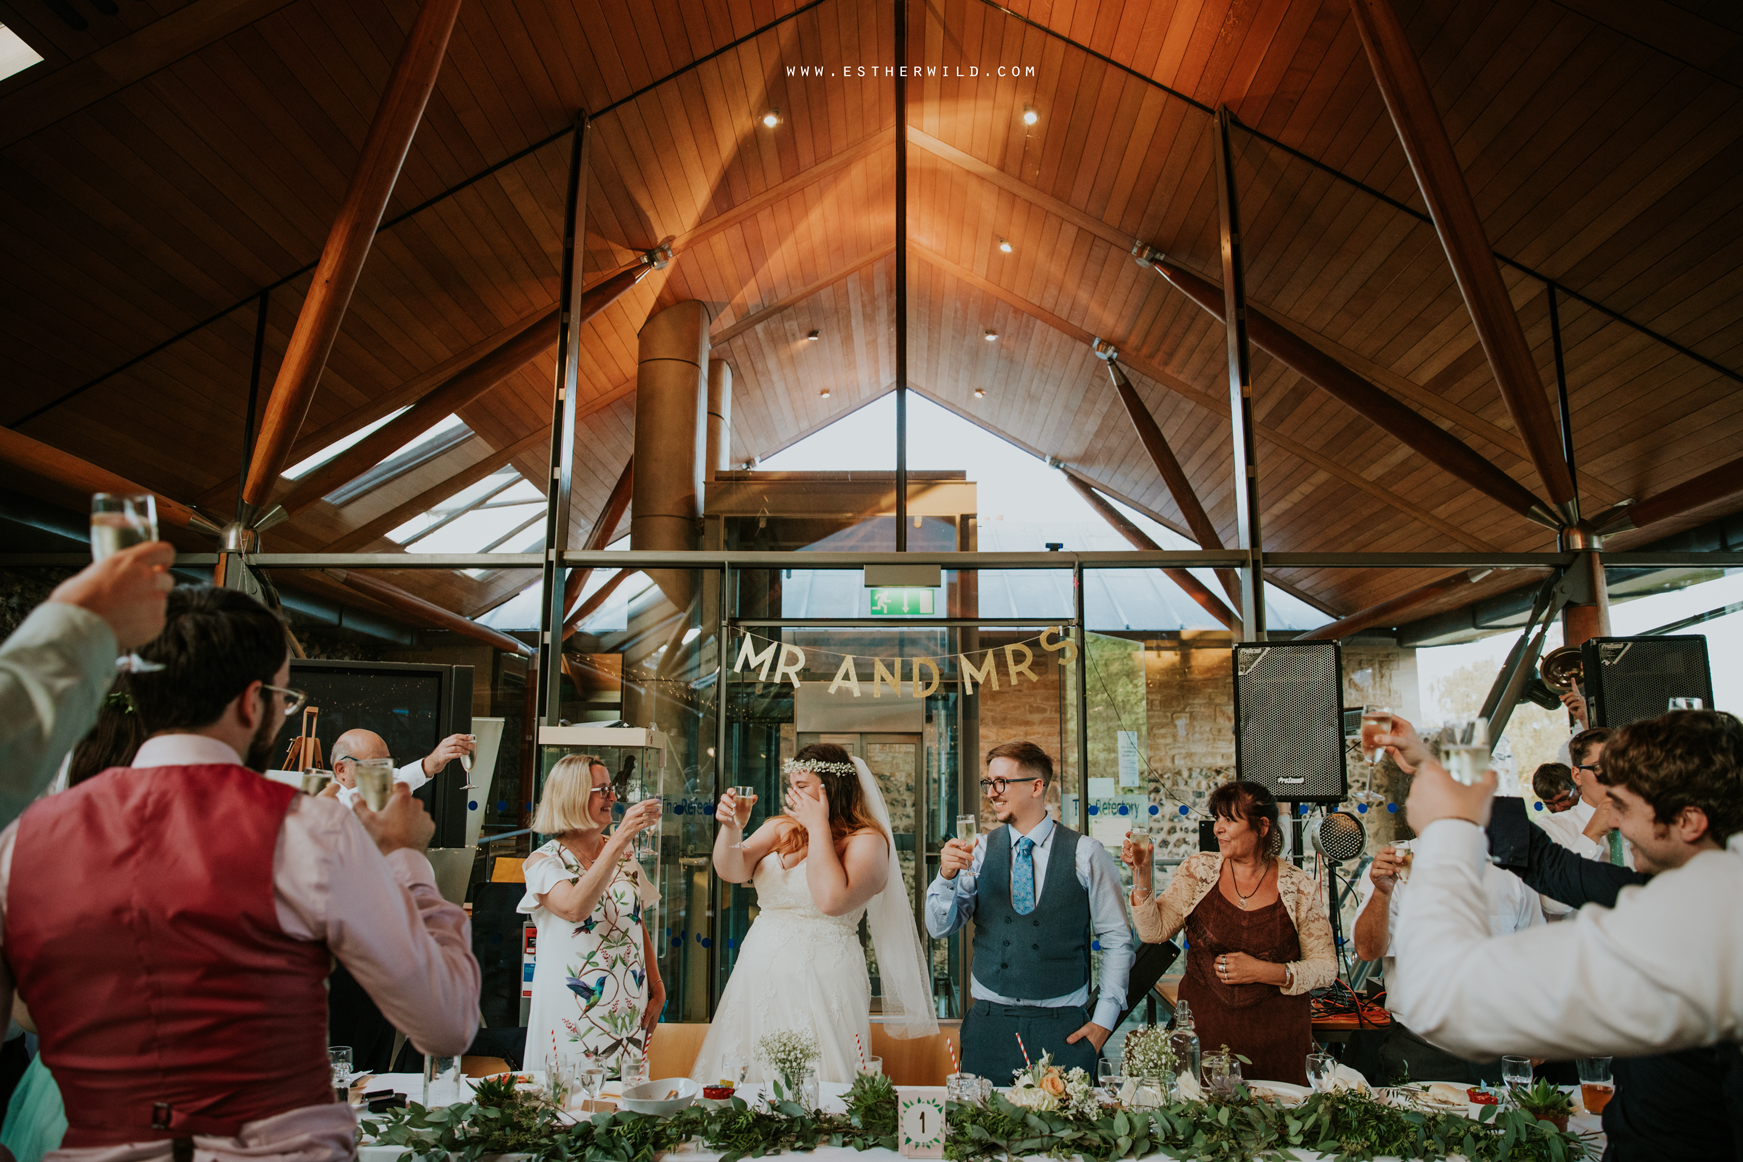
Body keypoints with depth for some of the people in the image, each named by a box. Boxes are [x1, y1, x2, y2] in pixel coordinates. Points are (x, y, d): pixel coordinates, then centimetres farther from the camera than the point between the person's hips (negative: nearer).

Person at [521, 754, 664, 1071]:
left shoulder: (625, 854, 10)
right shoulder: (544, 861, -6)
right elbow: (574, 908, -26)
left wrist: (656, 987, 6)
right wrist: (620, 839, -29)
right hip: (574, 1011, -4)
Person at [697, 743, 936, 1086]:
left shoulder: (867, 840, -6)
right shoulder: (779, 828, 12)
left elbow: (832, 900, -20)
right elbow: (731, 871, 2)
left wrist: (819, 827, -13)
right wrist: (730, 826, -16)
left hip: (820, 980, -5)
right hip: (758, 977, 5)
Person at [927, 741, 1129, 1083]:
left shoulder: (1086, 855, -3)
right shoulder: (979, 851, 3)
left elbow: (1117, 940, 3)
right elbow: (939, 928, 0)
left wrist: (1104, 1019, -2)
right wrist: (947, 876, -18)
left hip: (1063, 1028, -2)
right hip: (989, 1023, 2)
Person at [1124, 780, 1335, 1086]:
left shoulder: (1300, 889, -3)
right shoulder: (1198, 869, 1)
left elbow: (1326, 967, 1)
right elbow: (1153, 931, -5)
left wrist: (1264, 971, -11)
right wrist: (1142, 875, -19)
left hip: (1275, 1034, -1)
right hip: (1203, 1025, 1)